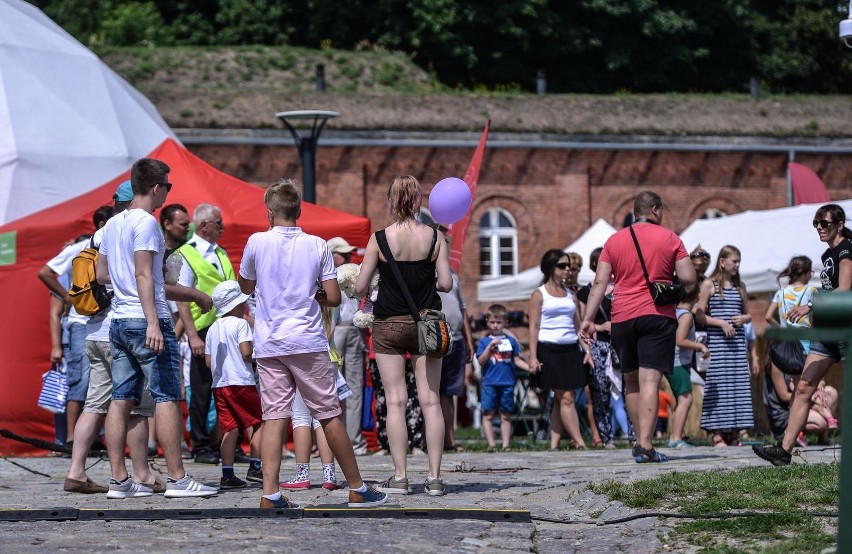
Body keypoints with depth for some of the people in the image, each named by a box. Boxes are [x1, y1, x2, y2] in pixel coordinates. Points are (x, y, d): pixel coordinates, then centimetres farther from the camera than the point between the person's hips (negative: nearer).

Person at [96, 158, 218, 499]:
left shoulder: (113, 224, 15)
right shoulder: (146, 222, -10)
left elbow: (101, 274, 22)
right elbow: (143, 274, -19)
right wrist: (153, 322, -23)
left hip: (118, 321, 9)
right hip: (145, 320, -9)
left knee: (121, 400, 6)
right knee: (167, 398, -6)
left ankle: (119, 480, 5)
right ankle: (177, 479, -7)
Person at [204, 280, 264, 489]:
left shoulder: (213, 329, 14)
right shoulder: (240, 324, -6)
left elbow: (208, 361, 13)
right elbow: (246, 352, -16)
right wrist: (256, 354, 4)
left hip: (219, 384, 6)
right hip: (241, 382, -6)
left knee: (229, 429, 5)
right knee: (257, 423, 6)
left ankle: (227, 475, -2)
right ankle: (255, 468, 0)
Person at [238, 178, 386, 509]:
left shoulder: (257, 242, 1)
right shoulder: (317, 246, 0)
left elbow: (245, 286, 17)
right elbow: (334, 298, -1)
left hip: (268, 345, 1)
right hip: (307, 343, -1)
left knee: (274, 416, 0)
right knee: (329, 414, 5)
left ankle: (270, 493, -11)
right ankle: (357, 489, 11)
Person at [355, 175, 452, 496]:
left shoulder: (380, 238, -8)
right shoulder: (434, 237, -5)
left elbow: (360, 287, -6)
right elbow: (446, 283, -7)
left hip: (389, 325, -1)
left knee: (395, 401, 1)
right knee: (430, 401, 3)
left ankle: (400, 477, -2)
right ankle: (434, 477, 1)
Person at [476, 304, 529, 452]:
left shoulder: (510, 341, 10)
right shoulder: (484, 342, 6)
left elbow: (517, 360, 10)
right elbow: (481, 361, -4)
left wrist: (529, 367, -6)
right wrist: (490, 346, -13)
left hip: (507, 383, 1)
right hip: (490, 383, -1)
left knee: (506, 416, 5)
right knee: (488, 414, -5)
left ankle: (506, 444, 6)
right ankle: (491, 444, -4)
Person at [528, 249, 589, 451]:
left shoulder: (571, 294, 15)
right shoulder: (539, 294, 1)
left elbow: (578, 324, 18)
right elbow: (533, 327, -3)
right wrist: (533, 357, -11)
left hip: (570, 349, 5)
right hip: (549, 350, -5)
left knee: (560, 399, 2)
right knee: (565, 398, -9)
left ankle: (554, 444, 4)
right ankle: (580, 443, -13)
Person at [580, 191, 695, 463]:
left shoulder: (615, 240, 10)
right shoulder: (669, 239, 2)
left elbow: (599, 282, 5)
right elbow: (689, 279, -3)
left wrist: (588, 319, 3)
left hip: (622, 318, 3)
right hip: (657, 315, -3)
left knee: (631, 381, 16)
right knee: (649, 380, -10)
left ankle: (641, 440, 22)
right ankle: (645, 445, -20)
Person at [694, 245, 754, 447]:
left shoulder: (739, 286, 15)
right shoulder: (709, 284, 0)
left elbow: (748, 314, 22)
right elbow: (699, 315, -5)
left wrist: (744, 318, -1)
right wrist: (721, 323, -15)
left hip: (738, 341, 5)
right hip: (717, 341, -5)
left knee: (739, 385, 1)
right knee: (718, 386, -7)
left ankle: (734, 434, 5)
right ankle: (717, 435, -6)